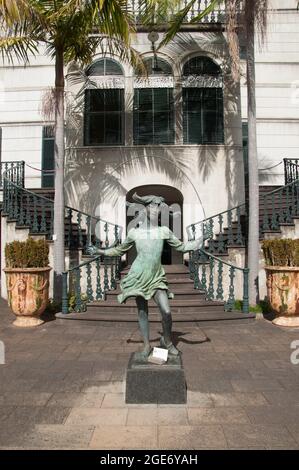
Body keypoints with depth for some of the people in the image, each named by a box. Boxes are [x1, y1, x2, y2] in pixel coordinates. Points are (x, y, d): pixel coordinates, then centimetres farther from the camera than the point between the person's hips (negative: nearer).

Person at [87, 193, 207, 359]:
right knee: (142, 312, 6)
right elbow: (119, 250, 13)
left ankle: (167, 341, 18)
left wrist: (201, 239, 1)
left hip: (157, 278, 1)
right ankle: (147, 345, 24)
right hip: (139, 277, -1)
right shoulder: (134, 233, 0)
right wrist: (99, 251, 7)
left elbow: (181, 246, 11)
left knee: (166, 311, -8)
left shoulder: (164, 231, 2)